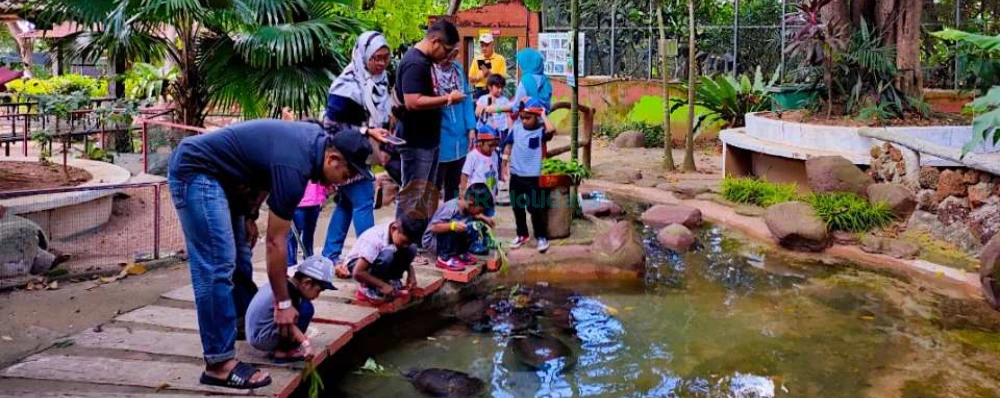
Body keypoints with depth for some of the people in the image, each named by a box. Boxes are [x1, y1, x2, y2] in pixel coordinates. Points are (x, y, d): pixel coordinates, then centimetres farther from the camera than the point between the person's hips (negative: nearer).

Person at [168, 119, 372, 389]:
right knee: (218, 266, -14)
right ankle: (219, 363, -12)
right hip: (195, 172, -10)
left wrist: (250, 214, 8)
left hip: (216, 173, 10)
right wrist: (283, 304, -12)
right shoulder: (294, 166, -26)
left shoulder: (316, 139, -1)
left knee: (238, 259, 14)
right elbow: (275, 241, -20)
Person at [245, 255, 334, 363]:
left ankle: (279, 348, 12)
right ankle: (283, 351, -7)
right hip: (262, 338, -10)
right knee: (306, 308, -15)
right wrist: (305, 343, -31)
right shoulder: (287, 292, -19)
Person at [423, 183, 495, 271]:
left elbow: (475, 215, 17)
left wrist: (483, 218, -4)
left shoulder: (467, 208, -7)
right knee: (453, 229, -35)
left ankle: (460, 253, 9)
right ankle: (444, 258, -20)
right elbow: (433, 227, -33)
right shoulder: (451, 208, -30)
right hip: (431, 241, -7)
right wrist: (452, 225, -46)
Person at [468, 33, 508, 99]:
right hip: (480, 92, 2)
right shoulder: (477, 59, 8)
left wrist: (489, 74, -19)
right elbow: (471, 79, 7)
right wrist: (481, 75, -10)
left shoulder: (500, 59, 1)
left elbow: (502, 78, -7)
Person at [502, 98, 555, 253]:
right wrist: (505, 162, 15)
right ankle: (522, 235, 30)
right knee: (517, 206, 15)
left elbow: (552, 129, -34)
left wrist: (543, 115, -20)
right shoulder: (516, 127, 1)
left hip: (532, 176, -5)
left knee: (535, 207, -1)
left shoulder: (540, 131, -12)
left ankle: (541, 237, 13)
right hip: (515, 174, 5)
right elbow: (509, 144, 14)